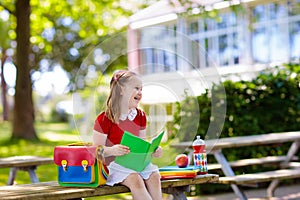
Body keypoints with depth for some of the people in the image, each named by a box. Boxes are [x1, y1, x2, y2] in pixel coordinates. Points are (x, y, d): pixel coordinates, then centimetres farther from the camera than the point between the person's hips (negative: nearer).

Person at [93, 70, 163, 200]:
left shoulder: (140, 116, 8)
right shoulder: (104, 119, -12)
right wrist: (111, 150, -33)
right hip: (113, 163, -6)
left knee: (154, 176, -22)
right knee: (135, 180, -31)